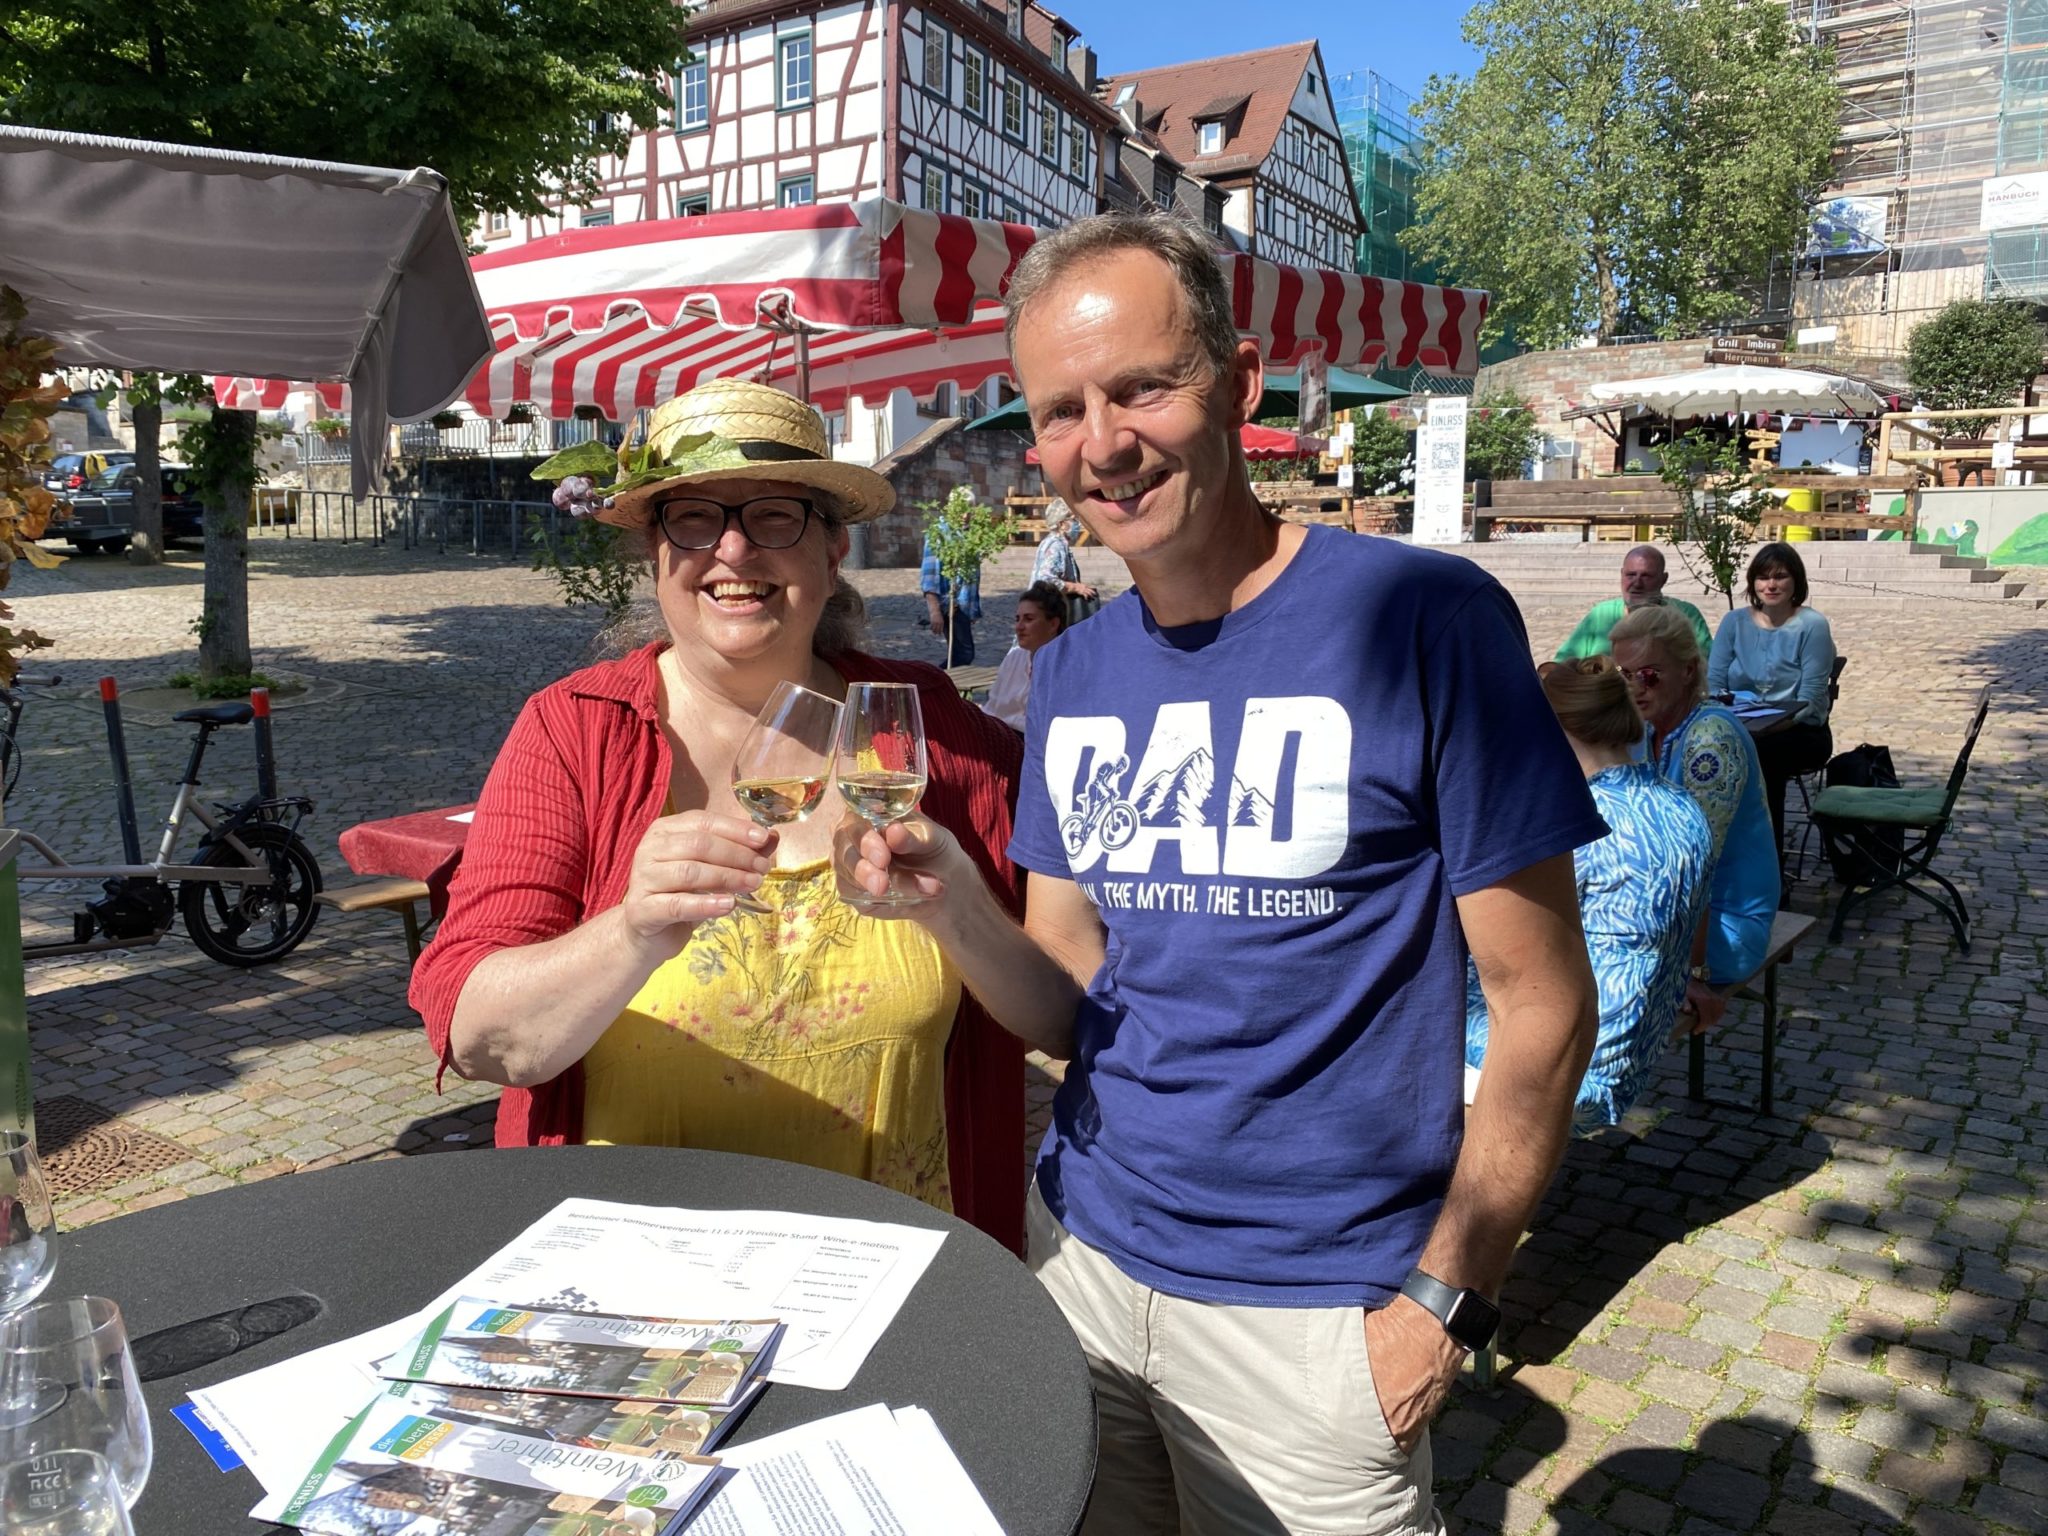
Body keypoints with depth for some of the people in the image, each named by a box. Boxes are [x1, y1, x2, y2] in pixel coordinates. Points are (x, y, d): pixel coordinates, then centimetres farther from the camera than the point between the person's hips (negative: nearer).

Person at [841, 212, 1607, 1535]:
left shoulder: (1423, 618, -17)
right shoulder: (1071, 674, 1)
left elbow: (1542, 1004, -12)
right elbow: (1069, 1005, 3)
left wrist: (1448, 1300, -11)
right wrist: (953, 903, -16)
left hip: (1311, 1308, -5)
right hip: (1085, 1247, 5)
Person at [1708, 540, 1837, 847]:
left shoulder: (1812, 626, -3)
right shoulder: (1734, 622, 9)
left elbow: (1810, 701, -10)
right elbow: (1713, 682, 5)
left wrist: (1770, 727, -27)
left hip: (1799, 733, -3)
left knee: (1761, 752, -36)